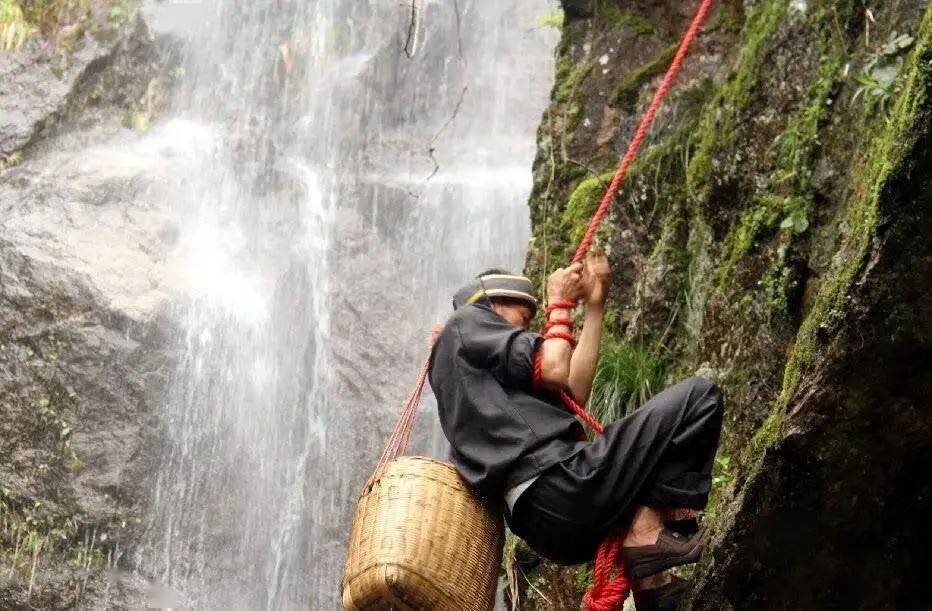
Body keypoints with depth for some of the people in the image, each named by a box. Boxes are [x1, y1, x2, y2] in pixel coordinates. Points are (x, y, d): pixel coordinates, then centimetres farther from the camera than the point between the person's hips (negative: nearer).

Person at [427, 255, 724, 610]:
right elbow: (555, 371, -3)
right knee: (698, 395, -6)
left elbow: (574, 393, 25)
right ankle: (647, 529, -10)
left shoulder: (486, 381, 33)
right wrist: (559, 303, 14)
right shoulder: (467, 321, 8)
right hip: (562, 491, -10)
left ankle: (649, 575, 12)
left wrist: (595, 307, 27)